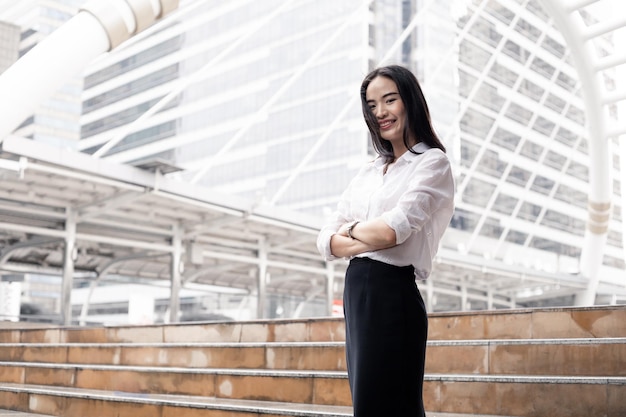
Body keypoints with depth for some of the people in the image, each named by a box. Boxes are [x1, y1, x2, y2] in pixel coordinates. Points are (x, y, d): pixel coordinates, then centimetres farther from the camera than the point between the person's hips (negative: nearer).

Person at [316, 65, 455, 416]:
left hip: (393, 295, -7)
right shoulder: (368, 173, 16)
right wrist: (370, 239, -9)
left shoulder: (433, 162, -3)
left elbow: (392, 228, -18)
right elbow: (326, 240, 9)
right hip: (356, 295, 7)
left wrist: (352, 229, 1)